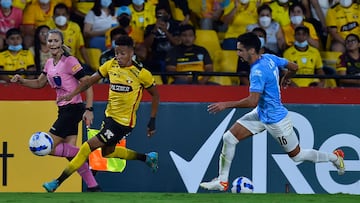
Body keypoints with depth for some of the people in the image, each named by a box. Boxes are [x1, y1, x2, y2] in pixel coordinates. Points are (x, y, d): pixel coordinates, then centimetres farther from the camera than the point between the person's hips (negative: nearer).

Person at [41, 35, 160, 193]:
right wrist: (72, 94, -9)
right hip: (109, 115, 7)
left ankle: (58, 182, -7)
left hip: (124, 122, -7)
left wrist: (152, 121, -3)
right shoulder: (111, 65, -2)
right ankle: (147, 158, 40)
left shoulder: (141, 73, -14)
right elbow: (91, 80, 3)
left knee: (88, 147, -12)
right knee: (107, 152, 26)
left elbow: (155, 95, -2)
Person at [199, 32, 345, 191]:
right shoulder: (269, 58, -5)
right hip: (260, 114, 9)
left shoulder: (258, 72, -31)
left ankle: (334, 157, 32)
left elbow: (252, 101, -35)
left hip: (275, 120, -9)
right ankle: (222, 181, 6)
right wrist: (285, 79, 29)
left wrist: (226, 105, -29)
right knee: (229, 138, -2)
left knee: (297, 156, 10)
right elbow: (294, 67, 7)